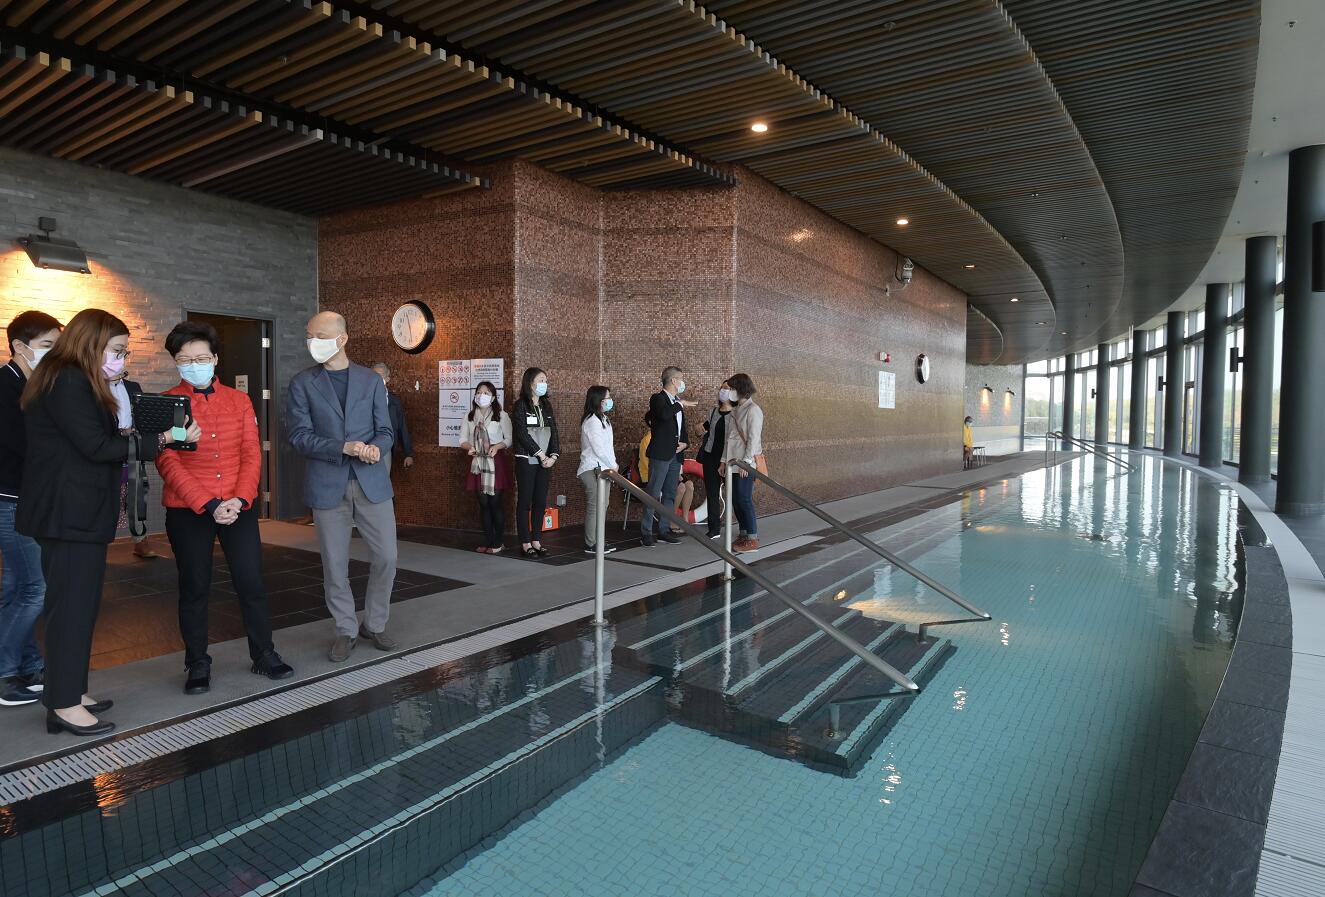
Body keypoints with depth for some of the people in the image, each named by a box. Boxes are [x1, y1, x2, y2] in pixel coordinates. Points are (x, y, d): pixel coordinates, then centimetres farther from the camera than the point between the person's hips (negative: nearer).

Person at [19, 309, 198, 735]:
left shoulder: (75, 381, 18)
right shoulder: (67, 382, -13)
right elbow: (97, 446, -19)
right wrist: (162, 440, -18)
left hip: (74, 511, 10)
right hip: (70, 513, -10)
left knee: (77, 602, 14)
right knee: (72, 604, -4)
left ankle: (68, 691, 23)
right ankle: (64, 706, 4)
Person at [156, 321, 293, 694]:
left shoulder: (239, 401, 6)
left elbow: (252, 454, 2)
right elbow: (168, 463, -9)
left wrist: (239, 500, -12)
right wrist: (208, 505, -17)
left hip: (239, 507, 2)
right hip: (187, 510, -2)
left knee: (251, 581, 5)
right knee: (194, 587, 9)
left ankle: (264, 654, 20)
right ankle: (198, 664, 23)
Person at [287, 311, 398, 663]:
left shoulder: (371, 380, 7)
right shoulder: (302, 383, 3)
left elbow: (385, 431, 6)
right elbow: (299, 436, -4)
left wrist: (375, 448, -17)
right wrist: (344, 448, -18)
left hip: (372, 481, 1)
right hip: (327, 485, -1)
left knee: (386, 557, 1)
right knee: (334, 564, 6)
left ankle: (374, 624, 23)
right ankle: (346, 630, 24)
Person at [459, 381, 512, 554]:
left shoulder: (501, 416, -1)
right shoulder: (469, 417, 10)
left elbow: (509, 439, -1)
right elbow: (463, 440, 10)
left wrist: (497, 446, -20)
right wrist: (469, 447, -11)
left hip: (496, 461, -4)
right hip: (477, 462, 4)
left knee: (495, 502, -4)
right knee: (483, 503, 6)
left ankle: (498, 542, 6)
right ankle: (487, 541, 15)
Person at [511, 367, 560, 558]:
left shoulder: (546, 405, 14)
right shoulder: (520, 406, -4)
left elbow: (554, 432, 10)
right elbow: (523, 434, -12)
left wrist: (553, 455, -5)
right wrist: (541, 455, -13)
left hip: (545, 461, 6)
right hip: (526, 461, -5)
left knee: (540, 502, 6)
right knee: (525, 502, -1)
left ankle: (536, 540, 13)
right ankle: (525, 543, 5)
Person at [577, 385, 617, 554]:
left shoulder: (602, 419, 18)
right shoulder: (592, 421, -14)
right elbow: (598, 448, -17)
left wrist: (613, 463, 7)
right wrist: (613, 465, -7)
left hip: (603, 469, 10)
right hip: (593, 470, -10)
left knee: (601, 507, 11)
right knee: (595, 507, -7)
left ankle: (598, 541, 17)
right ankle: (591, 545, -2)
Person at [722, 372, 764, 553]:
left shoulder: (753, 410, -9)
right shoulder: (736, 410, 16)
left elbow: (753, 438, -14)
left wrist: (746, 462, -19)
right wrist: (724, 460, 14)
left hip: (745, 464, -8)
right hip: (733, 462, 8)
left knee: (744, 500, -6)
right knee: (736, 500, 10)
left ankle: (752, 538, 2)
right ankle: (743, 535, 19)